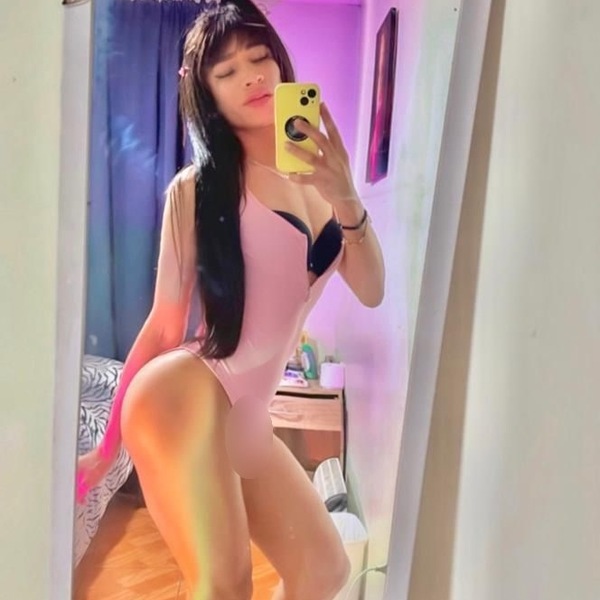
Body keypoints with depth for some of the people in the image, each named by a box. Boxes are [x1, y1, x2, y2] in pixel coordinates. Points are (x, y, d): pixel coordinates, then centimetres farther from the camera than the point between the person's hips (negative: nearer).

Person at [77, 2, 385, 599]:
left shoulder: (315, 172, 9)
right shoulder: (196, 188, -6)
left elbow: (371, 292, 2)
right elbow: (164, 324, -3)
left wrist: (347, 198, -14)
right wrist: (107, 445, 3)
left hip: (246, 418, 7)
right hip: (186, 398, -6)